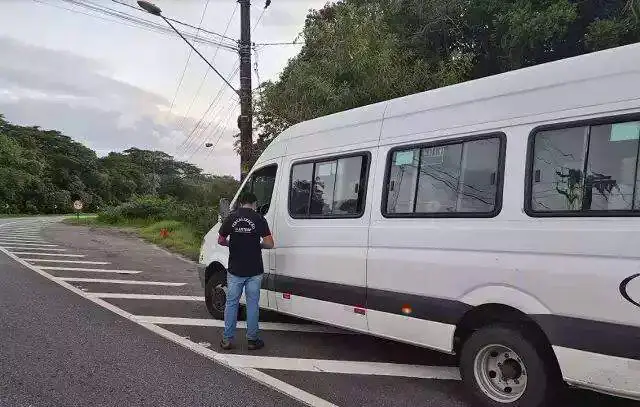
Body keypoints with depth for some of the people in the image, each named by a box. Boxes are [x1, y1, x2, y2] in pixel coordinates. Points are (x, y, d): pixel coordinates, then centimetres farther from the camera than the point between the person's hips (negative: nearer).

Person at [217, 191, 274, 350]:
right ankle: (252, 340, 14)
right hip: (254, 271, -2)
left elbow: (221, 240, 6)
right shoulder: (258, 218, -7)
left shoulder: (231, 217, -1)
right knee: (252, 304, 8)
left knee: (231, 303, 11)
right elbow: (269, 244, -11)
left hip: (235, 270, 2)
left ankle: (227, 339, 16)